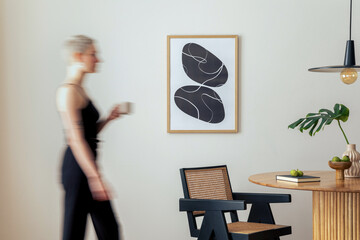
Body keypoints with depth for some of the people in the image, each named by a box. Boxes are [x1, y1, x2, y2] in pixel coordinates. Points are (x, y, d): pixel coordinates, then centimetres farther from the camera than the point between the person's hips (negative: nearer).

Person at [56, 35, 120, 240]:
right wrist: (94, 177, -25)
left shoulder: (80, 90, 16)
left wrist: (109, 119, 6)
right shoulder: (68, 91, -14)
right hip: (78, 168, -10)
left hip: (87, 164, 10)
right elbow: (76, 140, -22)